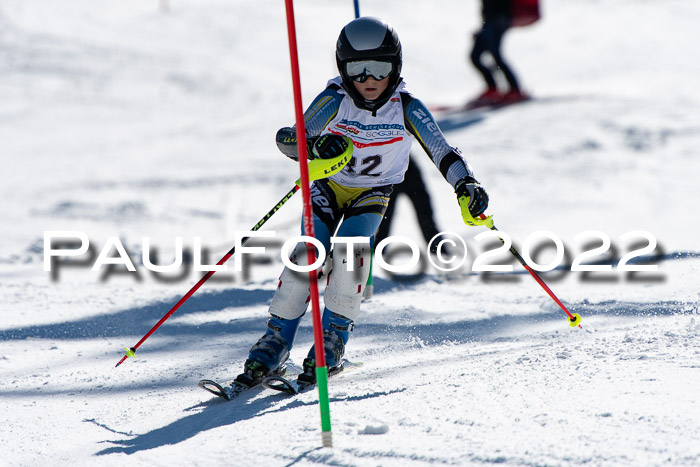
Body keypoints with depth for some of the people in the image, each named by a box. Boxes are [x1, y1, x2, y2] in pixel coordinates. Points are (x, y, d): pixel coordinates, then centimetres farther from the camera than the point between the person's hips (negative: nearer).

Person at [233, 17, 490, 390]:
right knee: (308, 253, -20)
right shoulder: (336, 100, -24)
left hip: (374, 191, 0)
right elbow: (287, 139, -32)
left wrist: (466, 187, -45)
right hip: (330, 186, 0)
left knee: (349, 251, -26)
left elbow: (442, 152, -27)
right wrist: (315, 146, -54)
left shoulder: (406, 109, -22)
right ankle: (273, 347, -8)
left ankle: (333, 343, -11)